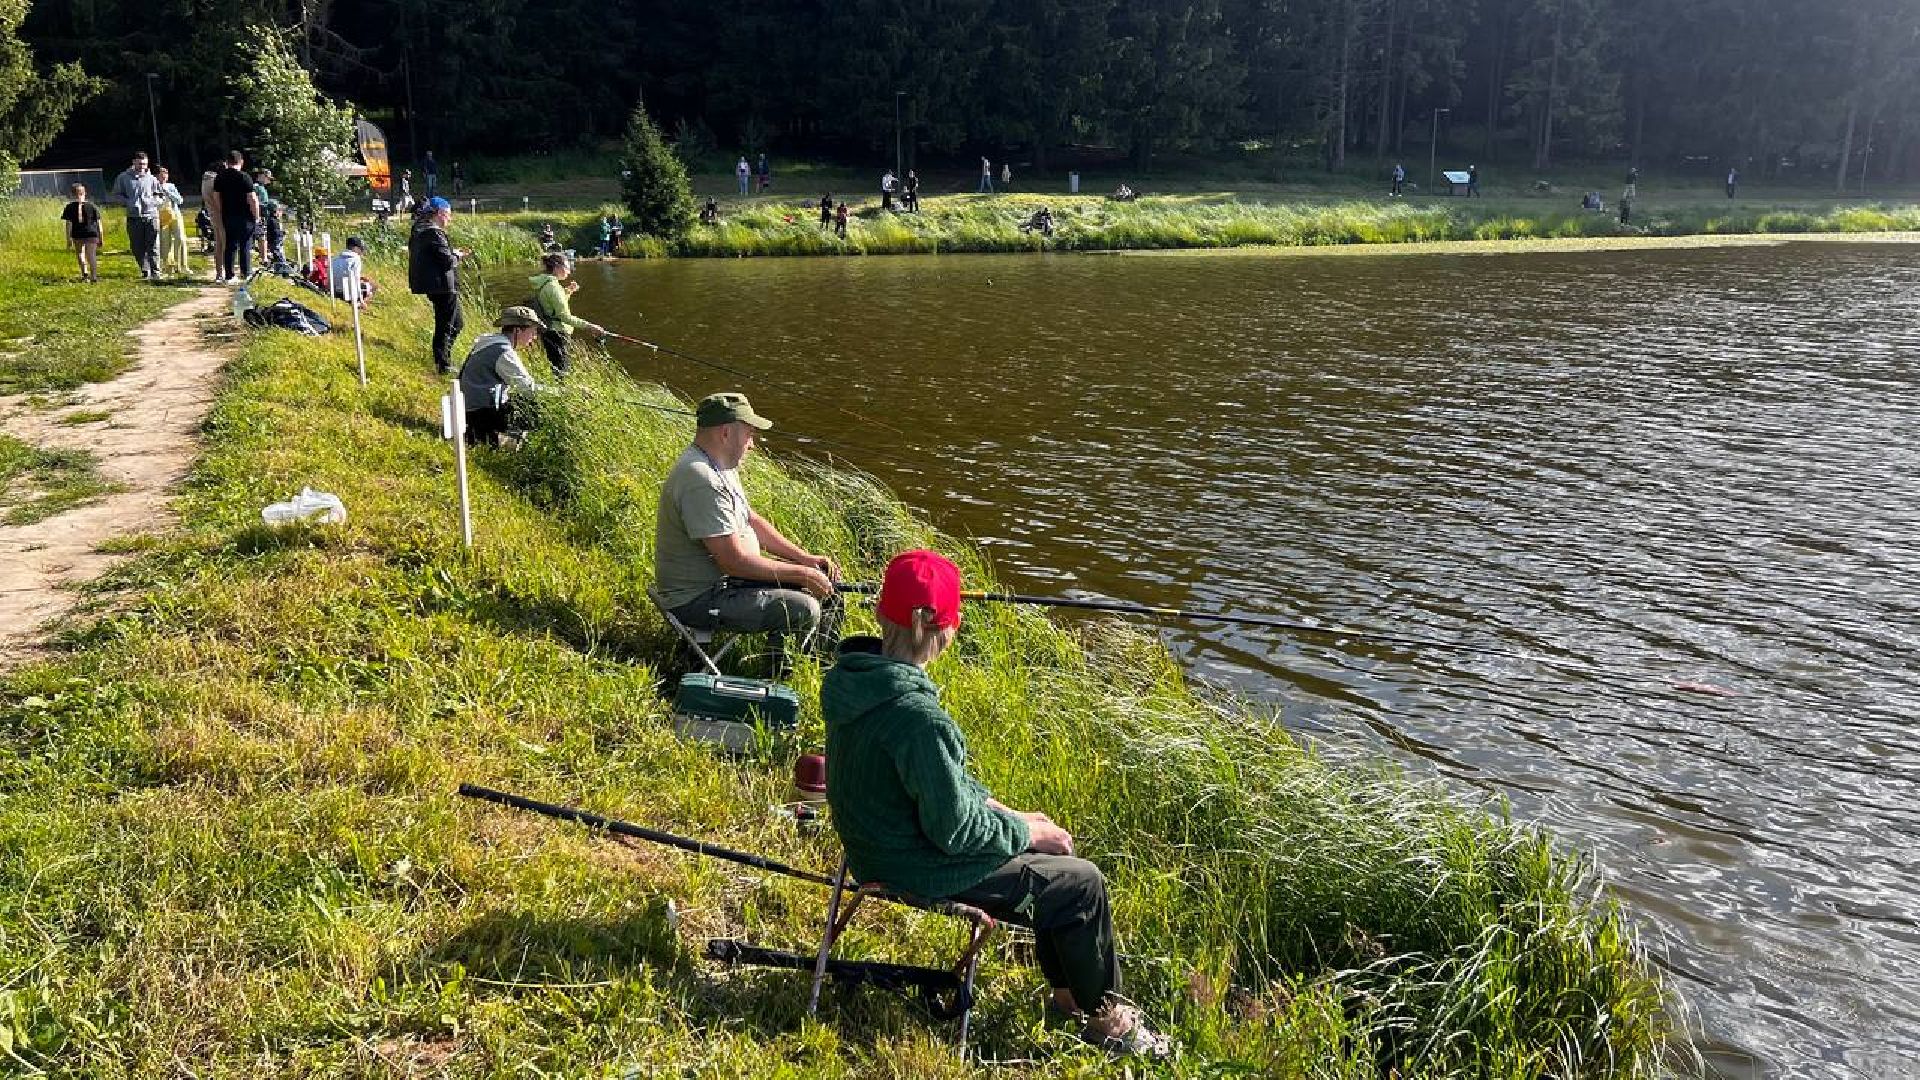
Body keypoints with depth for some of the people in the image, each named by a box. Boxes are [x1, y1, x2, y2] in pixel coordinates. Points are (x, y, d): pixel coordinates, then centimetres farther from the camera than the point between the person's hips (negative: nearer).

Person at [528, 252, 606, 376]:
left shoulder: (543, 284, 12)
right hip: (557, 334, -10)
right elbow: (564, 316, -23)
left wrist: (568, 291, 14)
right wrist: (589, 326, -26)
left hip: (547, 332, 10)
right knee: (560, 370, -8)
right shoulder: (553, 286, -18)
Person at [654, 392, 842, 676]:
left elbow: (751, 521, 15)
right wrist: (801, 573, -19)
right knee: (803, 609, -22)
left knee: (823, 579, 11)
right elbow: (735, 561, -29)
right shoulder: (702, 482, -28)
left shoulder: (722, 466, 7)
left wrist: (806, 558, 5)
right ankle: (779, 675, 1)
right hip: (697, 600, -11)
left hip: (722, 577, 11)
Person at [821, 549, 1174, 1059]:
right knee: (1080, 883, 4)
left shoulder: (857, 672, -4)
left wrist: (995, 806, 5)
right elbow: (954, 830, -26)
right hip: (920, 873, -9)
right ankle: (1105, 1016, 25)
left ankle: (1069, 994, 34)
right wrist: (1025, 831, -10)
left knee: (1053, 847, 21)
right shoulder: (917, 715, -34)